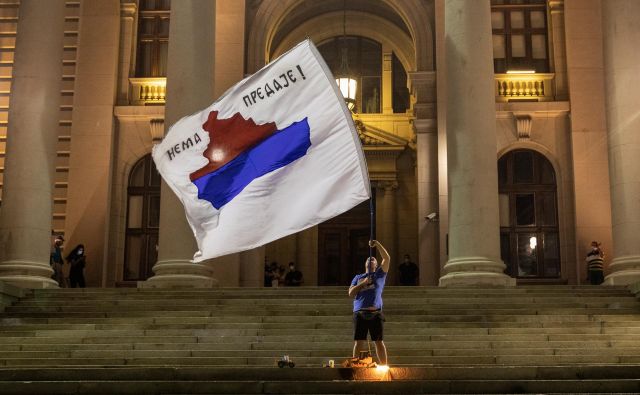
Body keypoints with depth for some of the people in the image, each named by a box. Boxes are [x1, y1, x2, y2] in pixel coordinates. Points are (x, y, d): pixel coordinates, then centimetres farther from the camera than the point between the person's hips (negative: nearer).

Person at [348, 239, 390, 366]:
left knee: (379, 341, 0)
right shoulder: (358, 277, 20)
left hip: (375, 313, -1)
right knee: (359, 342, 1)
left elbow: (387, 258, 3)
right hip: (360, 313, 1)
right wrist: (363, 283, -2)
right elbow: (351, 294, 9)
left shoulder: (379, 274, 15)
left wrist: (377, 244, -2)